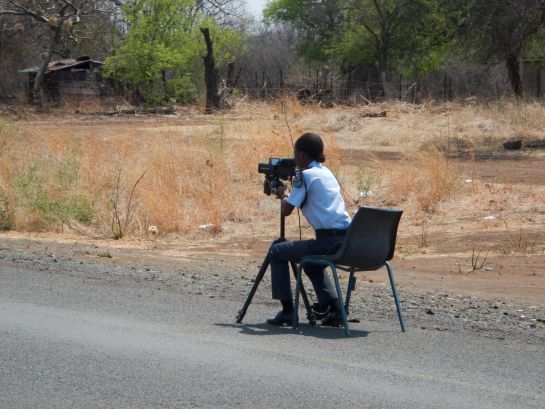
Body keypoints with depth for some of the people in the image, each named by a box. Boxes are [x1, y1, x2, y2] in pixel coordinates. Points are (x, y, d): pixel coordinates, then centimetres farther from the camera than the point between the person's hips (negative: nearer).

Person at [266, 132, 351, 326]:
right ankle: (334, 309, 19)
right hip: (348, 240, 8)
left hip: (329, 241, -8)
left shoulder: (305, 174, -6)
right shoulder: (326, 172, 19)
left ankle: (287, 310, 7)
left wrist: (283, 194, 13)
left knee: (276, 252, 10)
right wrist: (289, 194, 31)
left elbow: (286, 210, -6)